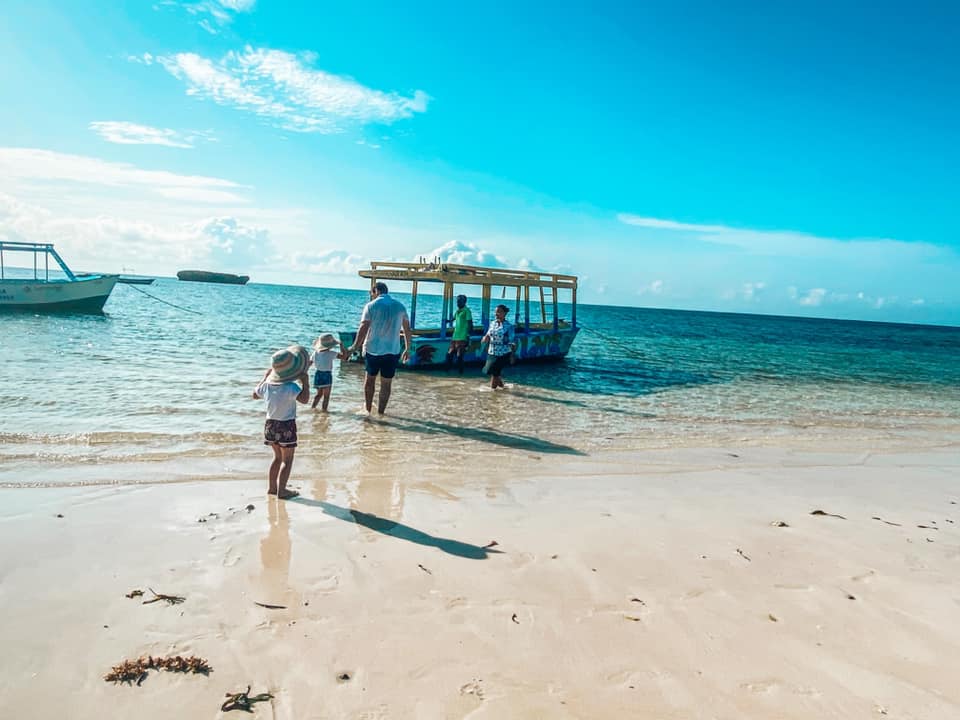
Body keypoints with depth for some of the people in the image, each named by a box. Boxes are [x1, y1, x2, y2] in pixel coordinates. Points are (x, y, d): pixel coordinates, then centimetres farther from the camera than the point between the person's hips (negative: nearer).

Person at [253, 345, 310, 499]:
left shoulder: (267, 384, -2)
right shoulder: (290, 388, -23)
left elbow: (255, 395, 17)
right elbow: (304, 399, -36)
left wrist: (265, 377, 22)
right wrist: (305, 382, -23)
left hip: (270, 424, 7)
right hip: (286, 426, -7)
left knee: (278, 457, 21)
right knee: (287, 459, 5)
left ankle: (271, 487, 25)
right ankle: (281, 490, 4)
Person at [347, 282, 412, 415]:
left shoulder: (371, 306, -6)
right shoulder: (400, 306, 5)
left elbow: (363, 328, -15)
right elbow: (407, 330, 6)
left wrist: (354, 347, -12)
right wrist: (407, 349, 14)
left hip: (373, 349, -1)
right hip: (393, 351, 2)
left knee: (370, 377, 19)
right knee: (386, 383, 10)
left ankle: (368, 408, 26)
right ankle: (380, 412, 15)